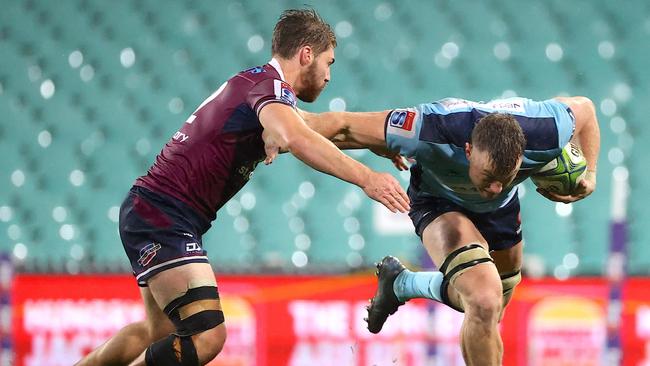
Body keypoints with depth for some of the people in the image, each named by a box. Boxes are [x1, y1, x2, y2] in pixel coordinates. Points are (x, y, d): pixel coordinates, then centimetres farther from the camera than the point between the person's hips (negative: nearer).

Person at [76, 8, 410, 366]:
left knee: (160, 331, 28)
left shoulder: (251, 82, 17)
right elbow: (294, 139, -37)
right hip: (162, 218, -11)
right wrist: (365, 177, -38)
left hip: (146, 213, 11)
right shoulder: (271, 84, -14)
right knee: (206, 336, -24)